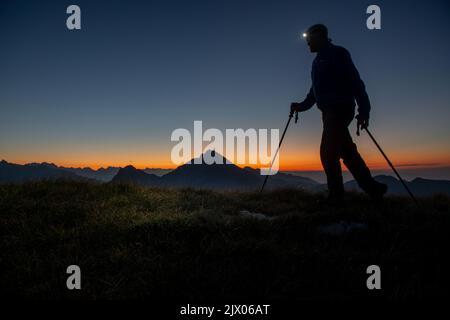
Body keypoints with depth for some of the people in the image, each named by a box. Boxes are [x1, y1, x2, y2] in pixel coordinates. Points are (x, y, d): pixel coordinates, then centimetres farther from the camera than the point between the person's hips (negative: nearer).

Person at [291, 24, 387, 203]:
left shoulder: (337, 53, -2)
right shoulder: (318, 61, 23)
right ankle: (373, 189, 13)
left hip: (340, 109, -8)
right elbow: (315, 91, 27)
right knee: (347, 153, 6)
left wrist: (363, 110, -19)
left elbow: (355, 82, -11)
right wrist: (301, 106, 13)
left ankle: (336, 196, -8)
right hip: (330, 112, 8)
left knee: (328, 152, -14)